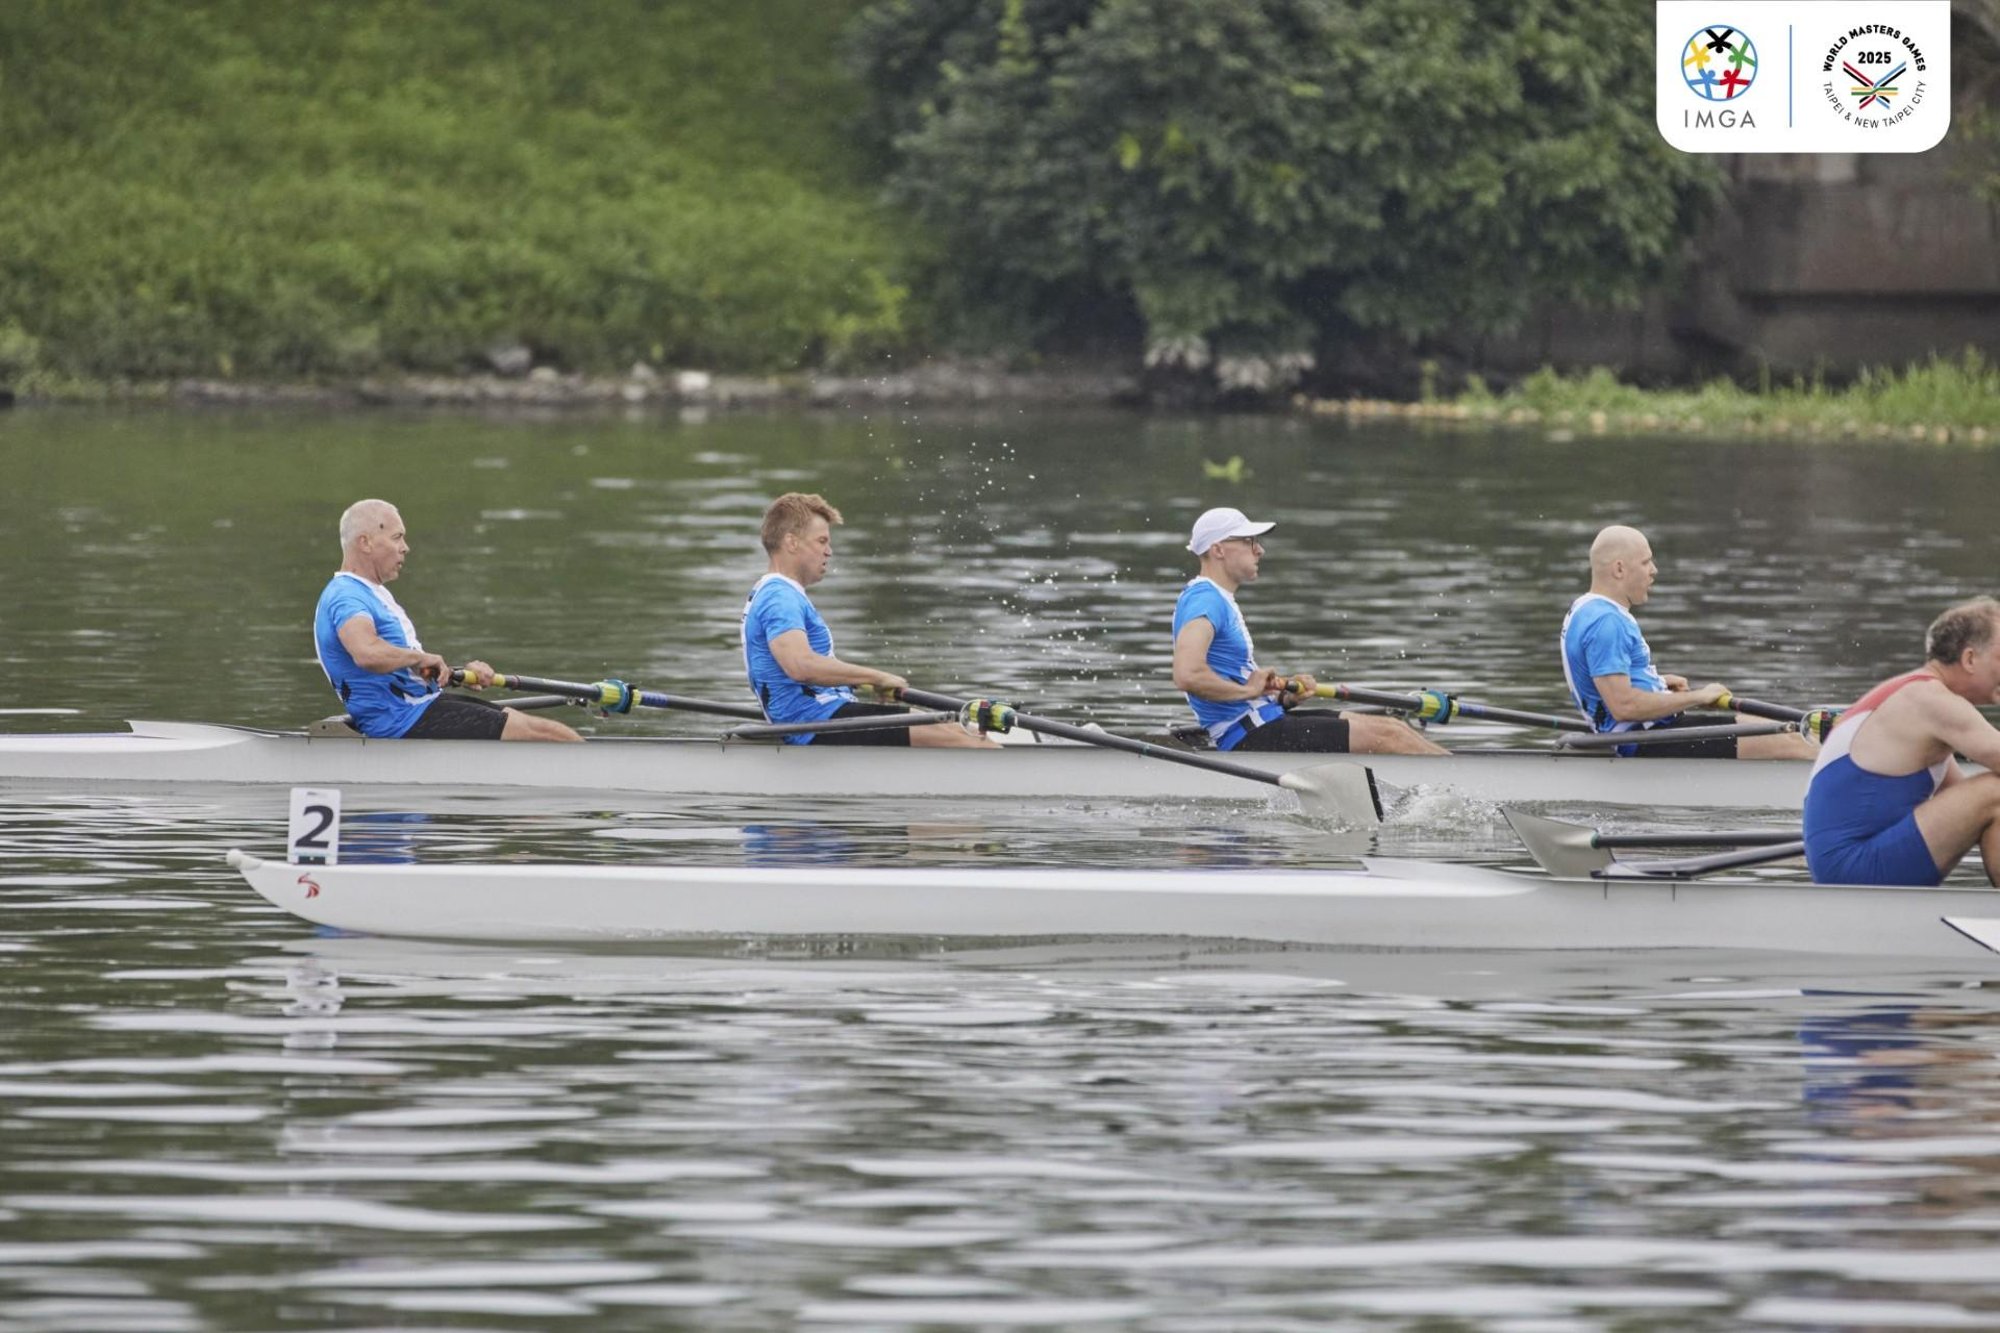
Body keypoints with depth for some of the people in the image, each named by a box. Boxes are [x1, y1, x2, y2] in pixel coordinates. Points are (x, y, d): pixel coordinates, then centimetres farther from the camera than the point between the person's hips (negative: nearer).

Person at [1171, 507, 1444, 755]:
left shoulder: (1221, 601, 19)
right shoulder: (1204, 600, -15)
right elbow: (1187, 675, -30)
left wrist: (1284, 696, 6)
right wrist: (1249, 690, -18)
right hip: (1251, 738, -11)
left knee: (1392, 728, 7)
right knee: (1386, 737, -8)